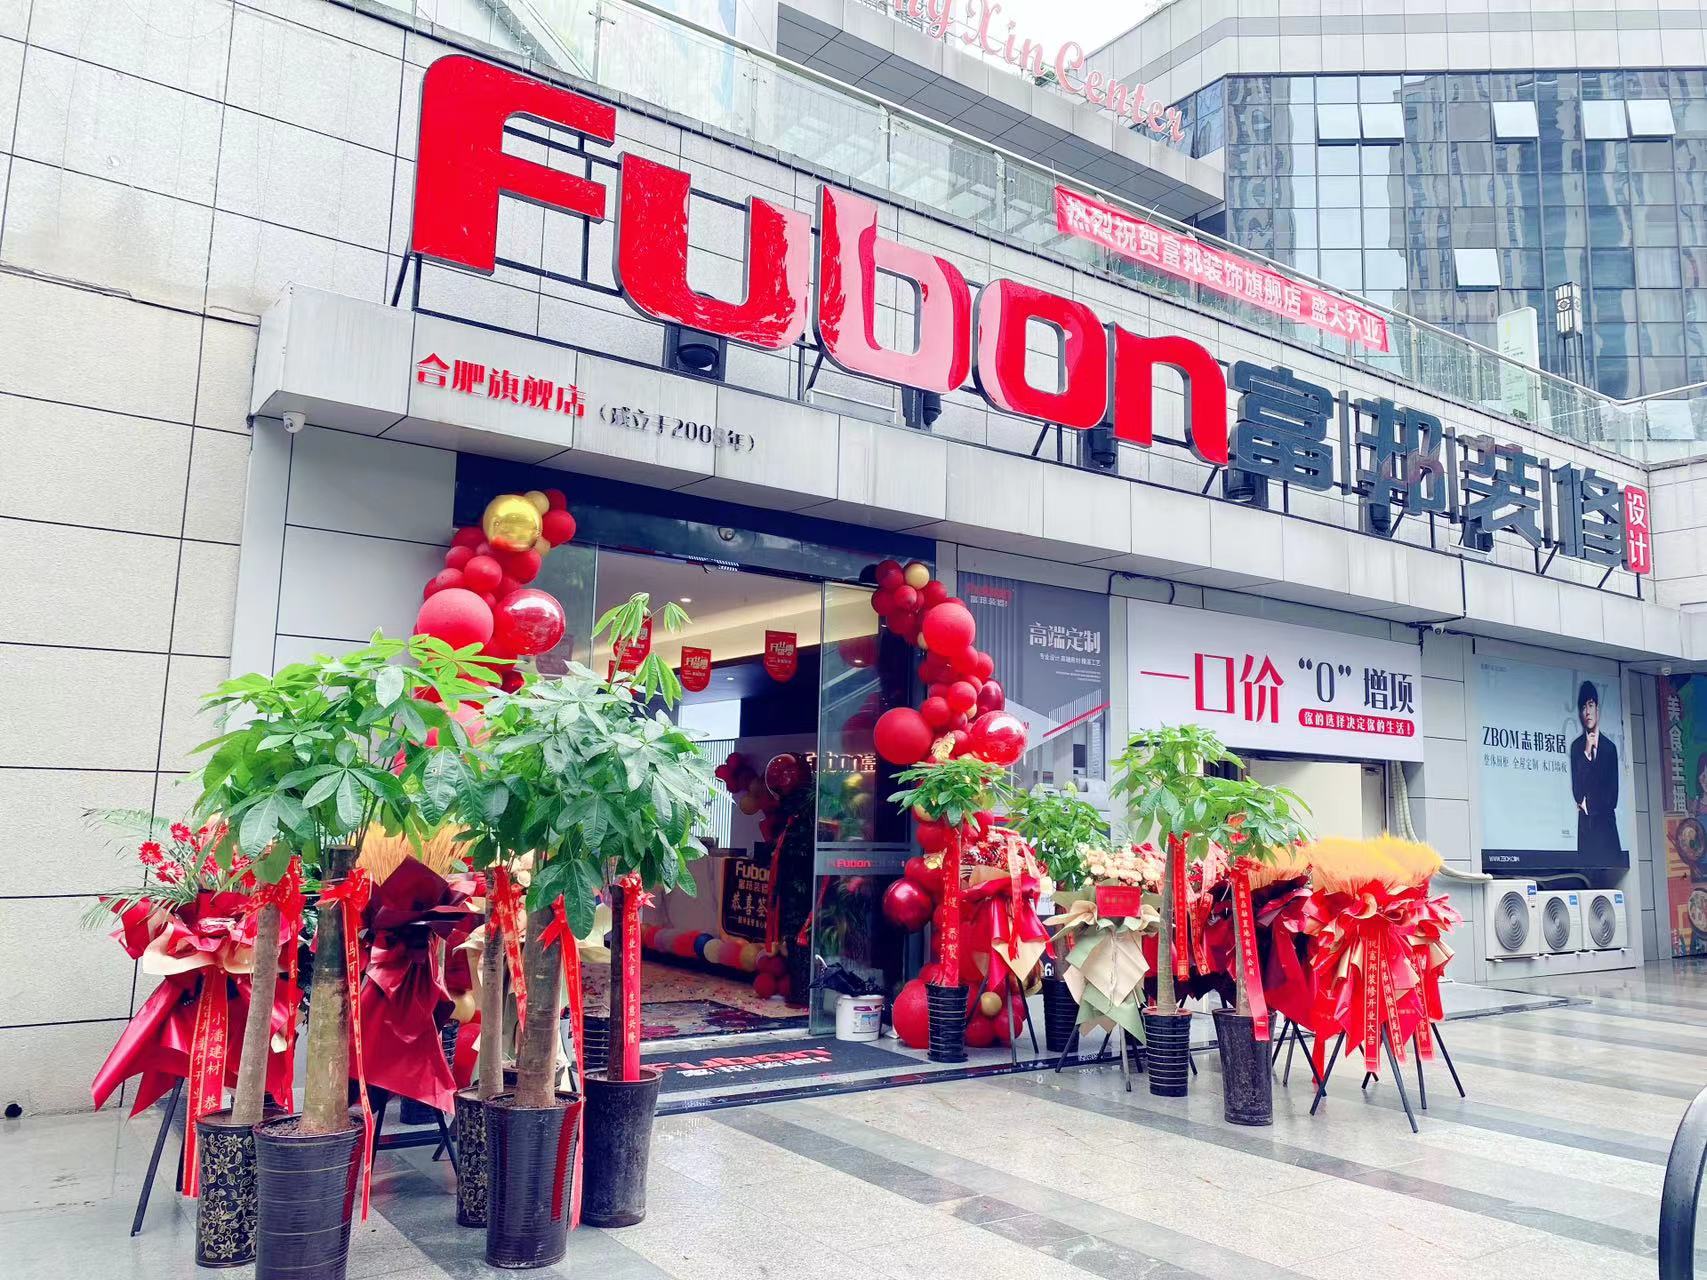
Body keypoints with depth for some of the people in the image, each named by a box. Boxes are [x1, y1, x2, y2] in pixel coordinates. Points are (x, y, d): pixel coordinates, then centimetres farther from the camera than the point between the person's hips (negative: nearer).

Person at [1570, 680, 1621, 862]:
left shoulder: (1610, 747, 9)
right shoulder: (1576, 747, 5)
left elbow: (1613, 789, 6)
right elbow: (1576, 789, -4)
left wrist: (1589, 804, -5)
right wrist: (1586, 753, -8)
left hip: (1607, 820, 1)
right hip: (1586, 821, -1)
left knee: (1610, 862, -5)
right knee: (1587, 863, -6)